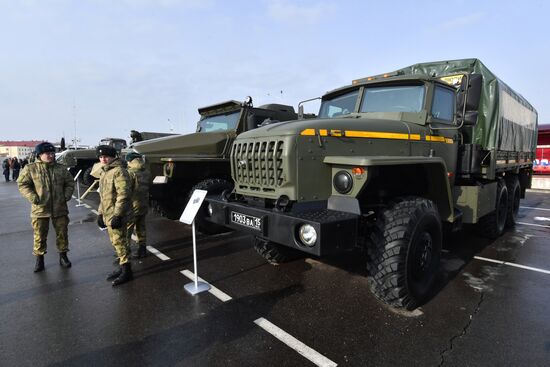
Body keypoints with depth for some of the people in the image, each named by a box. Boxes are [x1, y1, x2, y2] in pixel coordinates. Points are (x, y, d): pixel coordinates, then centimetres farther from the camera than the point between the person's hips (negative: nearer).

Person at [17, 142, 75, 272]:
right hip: (40, 209, -2)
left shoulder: (61, 168, 3)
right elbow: (22, 184, 1)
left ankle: (63, 256, 24)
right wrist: (33, 197, -11)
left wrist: (67, 195, -2)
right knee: (40, 236, 7)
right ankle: (39, 259, 23)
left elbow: (70, 183, 12)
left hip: (60, 208, 2)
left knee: (62, 233, 9)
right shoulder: (30, 168, -3)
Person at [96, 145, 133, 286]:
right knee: (115, 242, 16)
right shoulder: (104, 172, 18)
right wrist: (100, 213, 22)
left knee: (119, 242, -5)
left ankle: (126, 272, 4)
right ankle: (122, 268, 28)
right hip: (107, 215, 10)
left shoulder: (119, 171, -14)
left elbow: (123, 194, -22)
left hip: (116, 215, -10)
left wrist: (117, 215, -24)